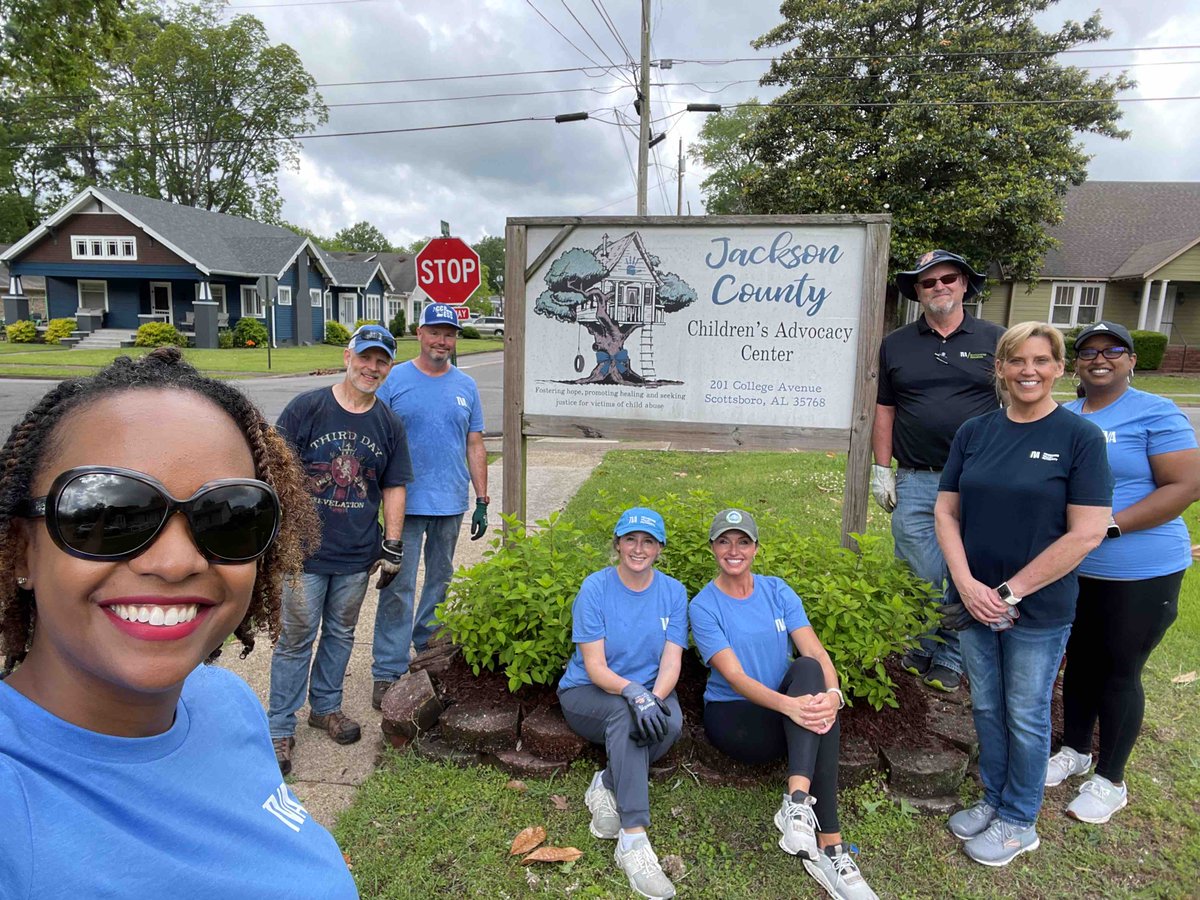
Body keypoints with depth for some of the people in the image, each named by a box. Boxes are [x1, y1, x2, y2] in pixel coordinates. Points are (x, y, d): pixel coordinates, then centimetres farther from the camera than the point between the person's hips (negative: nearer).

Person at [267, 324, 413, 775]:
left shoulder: (389, 424, 4)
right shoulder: (306, 407, -6)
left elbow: (394, 487, 9)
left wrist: (392, 545, 5)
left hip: (358, 555, 4)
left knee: (341, 633, 17)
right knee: (296, 638, 4)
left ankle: (325, 706, 37)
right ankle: (280, 729, 19)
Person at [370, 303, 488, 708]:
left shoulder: (466, 386, 8)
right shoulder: (394, 380, -2)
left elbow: (475, 446, 9)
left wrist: (482, 500, 6)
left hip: (451, 504, 4)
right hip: (405, 503, -3)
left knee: (441, 580, 15)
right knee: (399, 587, -2)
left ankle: (427, 645, 33)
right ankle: (388, 671, 7)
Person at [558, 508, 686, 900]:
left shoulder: (673, 592, 0)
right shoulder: (595, 588, -11)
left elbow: (671, 660, -7)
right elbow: (595, 666, -16)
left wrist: (655, 696, -29)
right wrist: (632, 692, -35)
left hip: (649, 692, 3)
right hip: (587, 694, -2)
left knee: (671, 721, -32)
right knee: (624, 713, -36)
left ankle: (606, 786, -14)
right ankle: (633, 840, -36)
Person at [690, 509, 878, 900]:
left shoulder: (777, 590, 2)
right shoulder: (704, 606, -8)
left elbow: (816, 653, -10)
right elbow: (734, 676, -20)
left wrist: (832, 694, -32)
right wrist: (789, 704, -38)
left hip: (792, 719, 4)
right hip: (734, 718, -4)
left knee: (808, 670, -30)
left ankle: (797, 802, -37)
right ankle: (828, 845, -32)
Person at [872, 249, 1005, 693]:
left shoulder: (995, 340, 6)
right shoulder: (896, 345, 9)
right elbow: (884, 410, 10)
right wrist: (881, 470, 5)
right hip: (914, 483, 1)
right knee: (920, 578, 7)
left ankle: (950, 659, 23)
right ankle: (921, 651, 27)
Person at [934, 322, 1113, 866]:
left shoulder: (1080, 437, -10)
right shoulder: (974, 432, 2)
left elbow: (1086, 533, -15)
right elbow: (946, 512, 2)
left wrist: (1010, 592, -15)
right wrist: (967, 584, -10)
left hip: (1039, 609, -4)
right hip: (974, 599, 4)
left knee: (1026, 716, 11)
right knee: (986, 707, 17)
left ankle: (1019, 822, 31)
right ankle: (995, 799, 38)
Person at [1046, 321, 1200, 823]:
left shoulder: (1155, 414, -10)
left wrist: (1109, 526, -23)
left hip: (1140, 574, -5)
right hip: (1072, 570, 5)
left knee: (1119, 673, 8)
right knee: (1080, 662, 19)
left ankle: (1110, 780, 26)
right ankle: (1075, 752, 39)